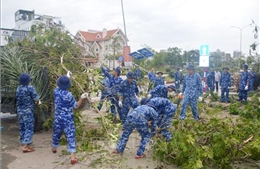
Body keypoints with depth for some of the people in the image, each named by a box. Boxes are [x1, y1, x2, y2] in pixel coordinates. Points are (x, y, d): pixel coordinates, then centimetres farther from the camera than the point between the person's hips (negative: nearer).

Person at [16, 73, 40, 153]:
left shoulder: (18, 88, 4)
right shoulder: (30, 88, -14)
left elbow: (18, 99, 10)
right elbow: (36, 99, -15)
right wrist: (36, 102, 8)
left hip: (20, 111, 6)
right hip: (28, 111, -6)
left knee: (22, 127, 17)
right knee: (29, 128, -4)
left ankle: (24, 142, 30)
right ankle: (25, 146, -10)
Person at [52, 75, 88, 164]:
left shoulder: (56, 90, -5)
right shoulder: (69, 95, -19)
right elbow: (76, 106, -10)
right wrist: (81, 98, -16)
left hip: (58, 117, 6)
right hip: (67, 118, -5)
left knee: (56, 133, 25)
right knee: (70, 135, -6)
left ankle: (54, 147, 50)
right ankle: (72, 156, -11)